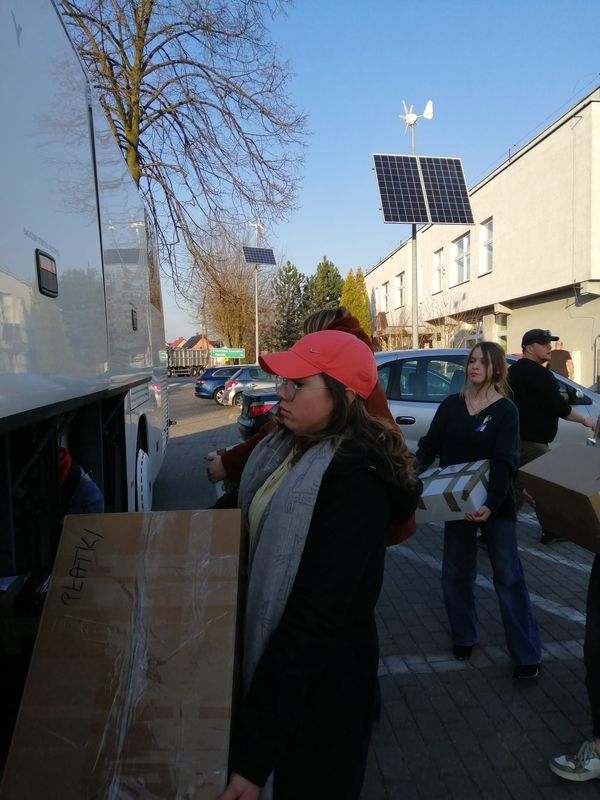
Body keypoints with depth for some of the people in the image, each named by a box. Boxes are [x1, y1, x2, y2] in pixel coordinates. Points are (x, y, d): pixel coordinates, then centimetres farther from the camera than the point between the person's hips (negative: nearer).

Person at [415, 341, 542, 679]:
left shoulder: (506, 410, -9)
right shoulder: (451, 405, 1)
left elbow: (505, 462, -18)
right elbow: (429, 446, -1)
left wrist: (491, 504, -32)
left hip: (496, 504, -3)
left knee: (509, 576, 4)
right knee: (455, 573, 12)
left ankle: (528, 654, 15)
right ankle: (464, 637, 31)